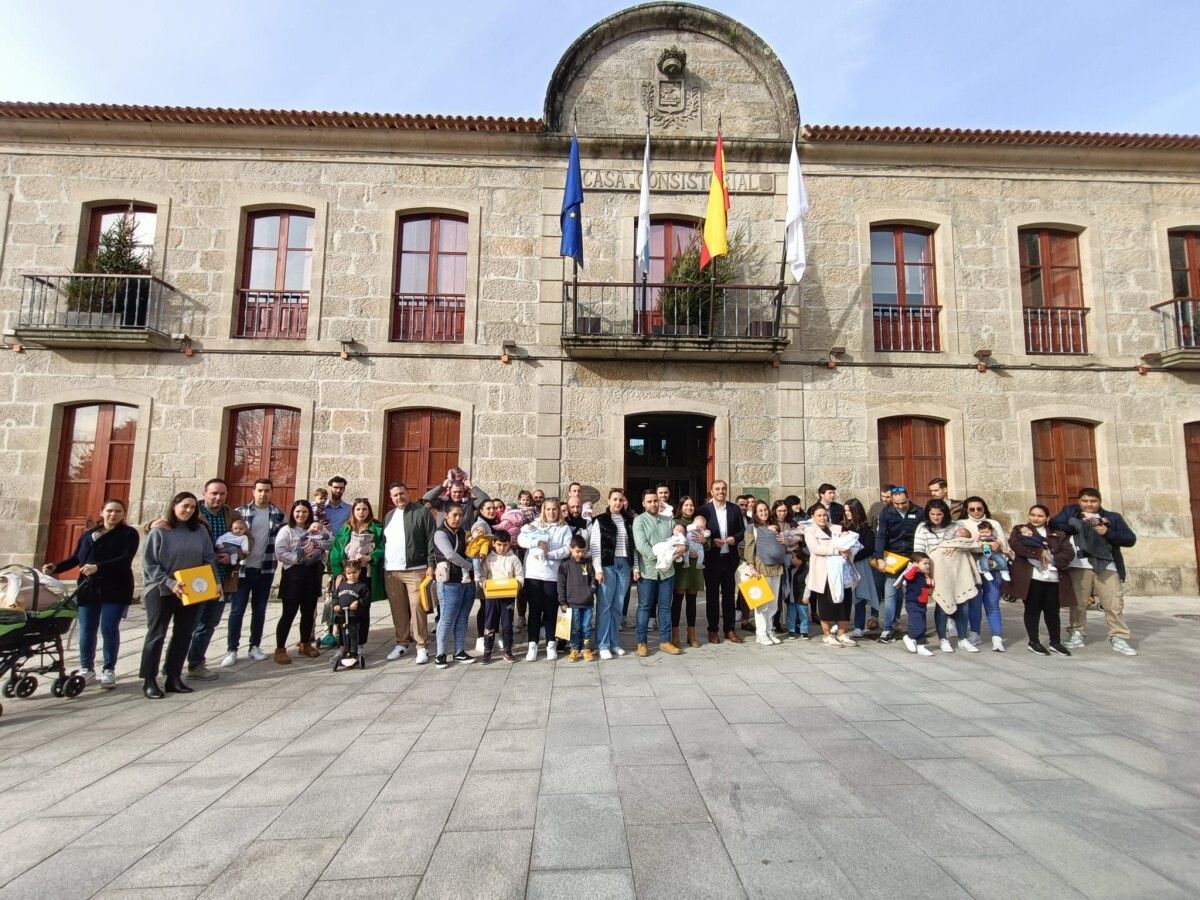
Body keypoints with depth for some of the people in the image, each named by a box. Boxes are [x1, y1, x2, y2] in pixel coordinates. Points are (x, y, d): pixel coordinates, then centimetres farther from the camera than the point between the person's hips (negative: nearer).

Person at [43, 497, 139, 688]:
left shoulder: (129, 533, -2)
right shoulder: (88, 534, 15)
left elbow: (126, 559, -15)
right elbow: (75, 558, 18)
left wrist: (98, 567, -27)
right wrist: (55, 567, 1)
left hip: (115, 590, -4)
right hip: (88, 589, 4)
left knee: (109, 629, -3)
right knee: (86, 630, 7)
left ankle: (108, 670, 9)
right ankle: (86, 668, 23)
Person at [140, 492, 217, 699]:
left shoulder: (200, 530, 2)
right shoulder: (159, 531, -8)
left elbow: (209, 558, 6)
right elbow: (149, 564, -9)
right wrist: (170, 583, -19)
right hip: (161, 591, -4)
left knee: (183, 635, 9)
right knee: (156, 634, 1)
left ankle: (174, 678, 20)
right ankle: (149, 681, 10)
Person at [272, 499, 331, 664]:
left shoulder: (316, 528, 13)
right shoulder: (286, 530, 0)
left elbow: (331, 543, 0)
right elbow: (280, 553, -12)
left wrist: (321, 532, -15)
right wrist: (300, 557, -19)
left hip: (313, 573, 4)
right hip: (294, 574, -4)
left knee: (309, 611, 12)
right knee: (289, 612, -3)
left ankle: (305, 644, 27)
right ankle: (280, 649, 6)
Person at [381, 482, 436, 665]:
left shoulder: (422, 512, -2)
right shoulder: (388, 516, 17)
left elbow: (432, 539, -6)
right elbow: (383, 542, 19)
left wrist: (431, 565, -11)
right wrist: (382, 567, 10)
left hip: (415, 570, -5)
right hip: (390, 571, 5)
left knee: (417, 608, -5)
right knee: (398, 609, 10)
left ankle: (422, 647, 4)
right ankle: (402, 643, 24)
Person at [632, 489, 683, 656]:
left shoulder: (668, 521, 12)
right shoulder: (639, 521, -4)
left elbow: (679, 540, 11)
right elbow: (641, 546, -14)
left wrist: (682, 547, -13)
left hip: (667, 570, 4)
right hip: (647, 571, -4)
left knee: (665, 607, 10)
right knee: (645, 607, 4)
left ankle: (665, 641, 19)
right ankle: (642, 642, 13)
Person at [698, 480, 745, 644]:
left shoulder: (735, 509, 6)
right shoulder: (704, 510, -3)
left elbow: (743, 530, 10)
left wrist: (735, 538, -9)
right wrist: (712, 541, -16)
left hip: (730, 558, 3)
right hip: (712, 558, -2)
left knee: (729, 594, 11)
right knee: (712, 594, 6)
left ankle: (730, 629, 21)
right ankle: (713, 630, 15)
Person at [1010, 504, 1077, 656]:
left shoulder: (1058, 533, 16)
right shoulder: (1020, 530, 9)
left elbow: (1069, 552, 3)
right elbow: (1015, 544, -12)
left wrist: (1052, 560, -12)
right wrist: (1039, 552, -15)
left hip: (1054, 577, 3)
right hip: (1031, 577, -3)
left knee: (1053, 611, 8)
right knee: (1033, 609, 2)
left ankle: (1056, 642, 22)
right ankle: (1034, 642, 12)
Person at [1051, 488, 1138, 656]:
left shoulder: (1113, 517, 13)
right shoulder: (1070, 512, 11)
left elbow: (1131, 539, 8)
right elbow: (1054, 524, -2)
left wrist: (1108, 533, -7)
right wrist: (1077, 526, -10)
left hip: (1107, 567, 1)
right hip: (1079, 566, -1)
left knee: (1115, 604, -1)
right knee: (1078, 603, 6)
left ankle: (1119, 638, 9)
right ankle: (1076, 633, 18)